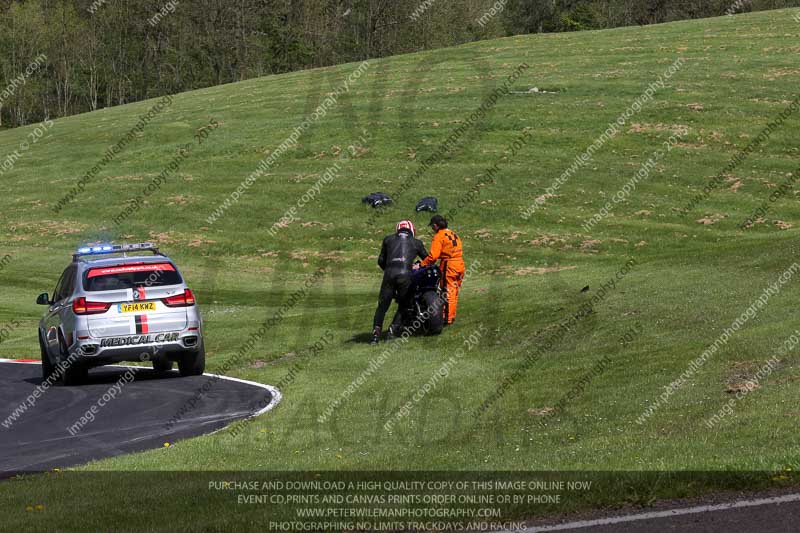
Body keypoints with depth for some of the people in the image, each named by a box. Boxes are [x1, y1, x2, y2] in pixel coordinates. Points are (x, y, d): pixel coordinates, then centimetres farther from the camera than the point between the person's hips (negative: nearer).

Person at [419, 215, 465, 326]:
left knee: (448, 292, -5)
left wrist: (422, 265, -12)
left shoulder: (439, 236, -10)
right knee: (454, 292, 15)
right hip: (460, 265, 8)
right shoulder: (453, 234, 16)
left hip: (448, 266, -8)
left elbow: (433, 256, -18)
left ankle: (447, 318, -5)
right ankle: (452, 316, 22)